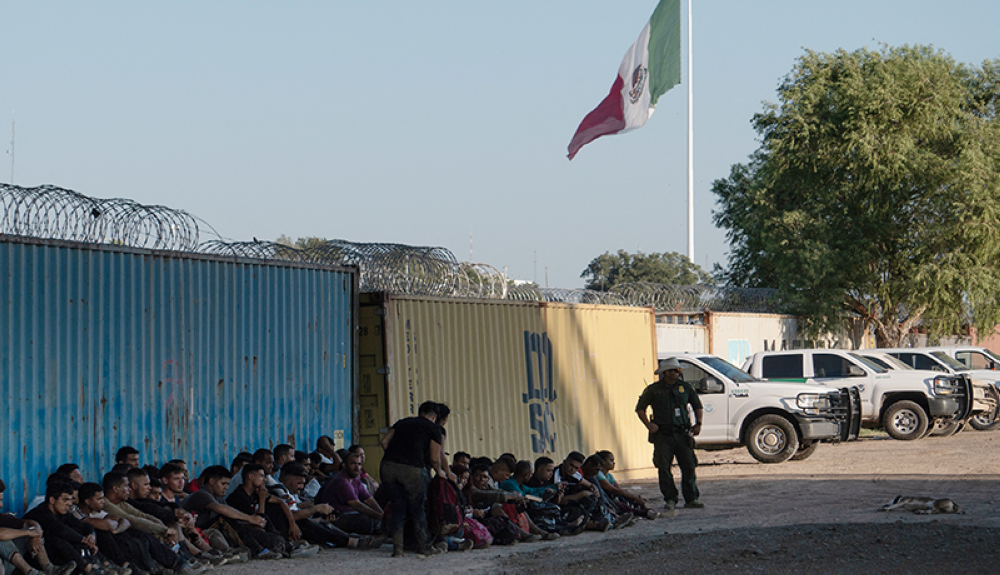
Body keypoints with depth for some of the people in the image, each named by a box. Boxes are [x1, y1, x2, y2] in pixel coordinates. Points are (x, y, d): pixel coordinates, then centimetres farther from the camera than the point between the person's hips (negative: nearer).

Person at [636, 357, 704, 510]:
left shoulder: (685, 387, 10)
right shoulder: (653, 390, 2)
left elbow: (697, 405, 22)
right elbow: (640, 409, 8)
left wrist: (698, 423, 10)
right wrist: (648, 424, -6)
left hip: (682, 434, 2)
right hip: (663, 435, -2)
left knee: (688, 466, -3)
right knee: (664, 468, -6)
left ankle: (691, 499, 5)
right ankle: (670, 500, 3)